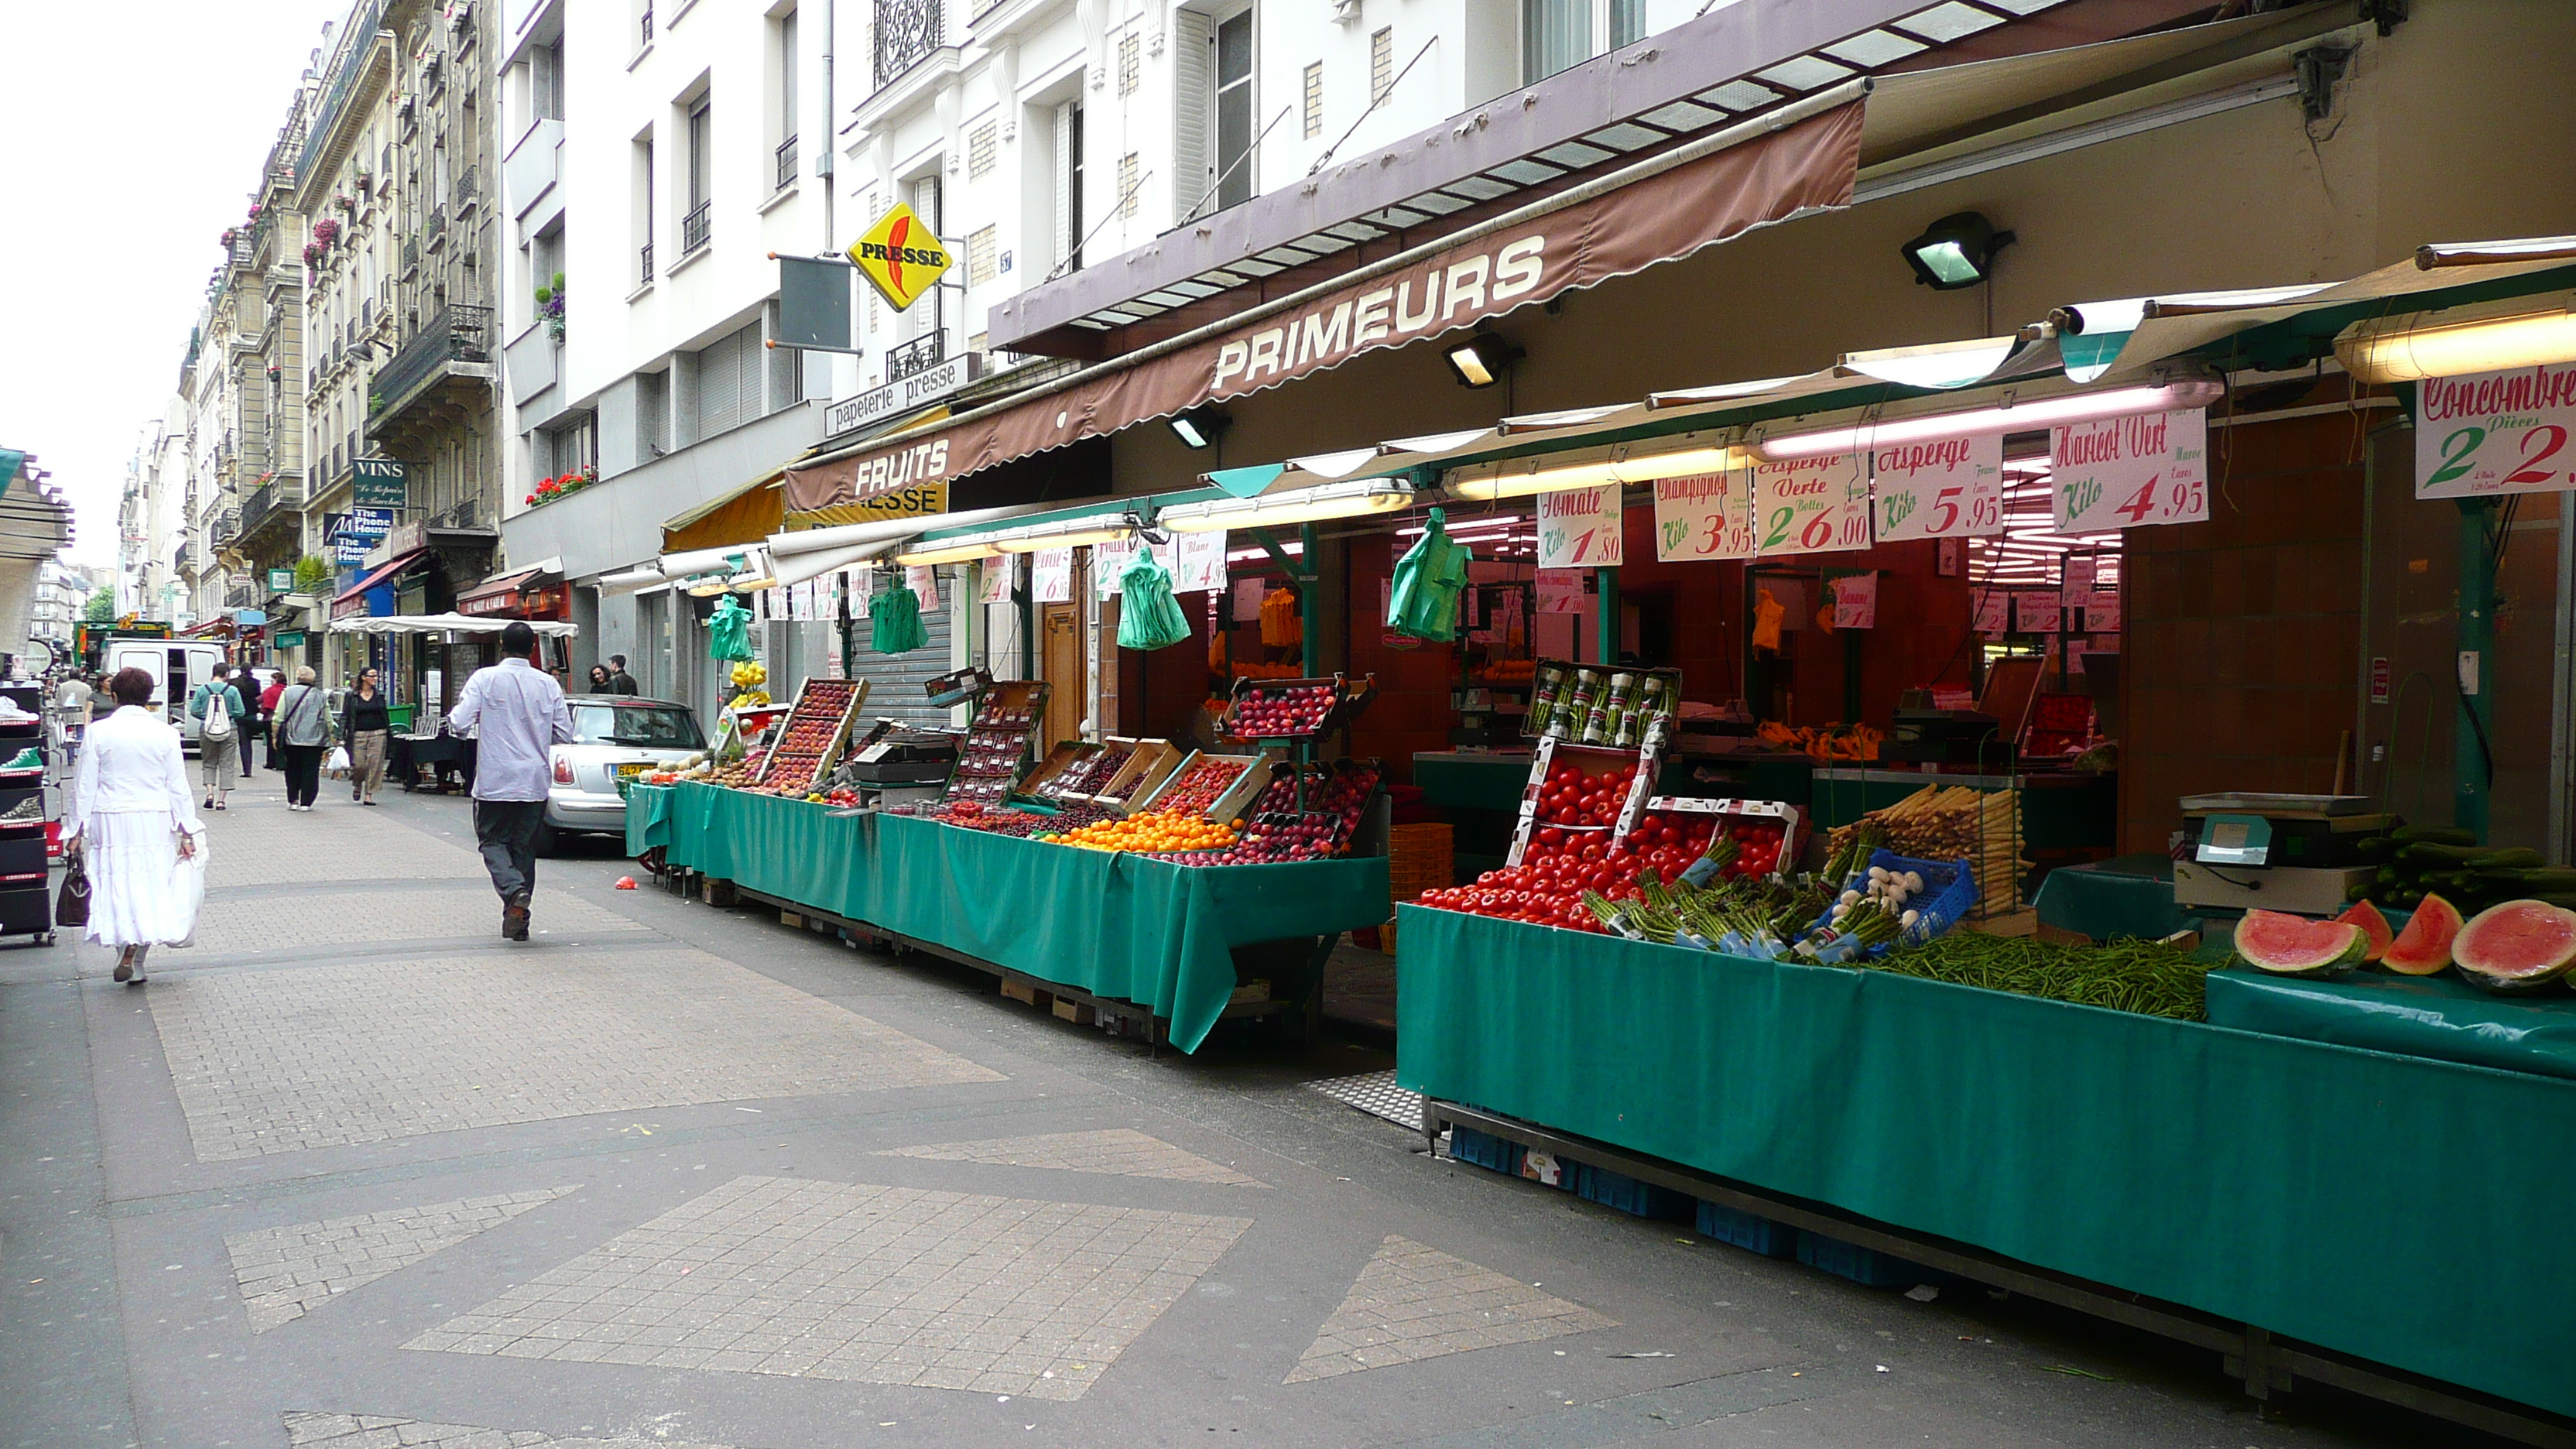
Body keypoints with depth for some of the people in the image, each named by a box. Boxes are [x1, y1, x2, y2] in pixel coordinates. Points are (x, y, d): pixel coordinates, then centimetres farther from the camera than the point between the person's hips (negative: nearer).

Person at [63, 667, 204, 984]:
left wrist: (76, 829, 6)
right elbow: (178, 786, 1)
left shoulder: (99, 732, -3)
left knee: (117, 885, 8)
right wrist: (187, 832, 5)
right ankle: (135, 962, 2)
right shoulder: (165, 733, -2)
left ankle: (126, 952, -1)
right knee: (150, 886, 7)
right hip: (154, 819, 0)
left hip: (110, 821, 0)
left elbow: (85, 786, -1)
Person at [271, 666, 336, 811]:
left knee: (292, 770, 15)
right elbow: (328, 720, 4)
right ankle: (306, 802, 0)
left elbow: (278, 719, -2)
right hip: (314, 740, -1)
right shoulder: (319, 695, 1)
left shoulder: (287, 693, 0)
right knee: (311, 772, 2)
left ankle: (292, 800, 15)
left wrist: (276, 737, 8)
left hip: (291, 740, 1)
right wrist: (328, 738, 16)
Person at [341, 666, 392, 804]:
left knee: (374, 764, -4)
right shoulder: (351, 696, 3)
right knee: (358, 765, -6)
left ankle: (369, 795, 3)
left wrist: (389, 735, 12)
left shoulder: (379, 695, 10)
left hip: (378, 734, 2)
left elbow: (386, 716, 15)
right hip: (358, 735, -2)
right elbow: (344, 716, 1)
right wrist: (341, 737, -7)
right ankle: (357, 786, 26)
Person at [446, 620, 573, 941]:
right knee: (524, 848, 10)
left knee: (493, 841, 9)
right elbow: (565, 735, 4)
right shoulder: (548, 684, 2)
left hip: (494, 782, -2)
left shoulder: (485, 679, -6)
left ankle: (514, 890, -19)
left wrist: (453, 714, 11)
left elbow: (460, 723, -12)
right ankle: (518, 922, 11)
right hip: (535, 782, 3)